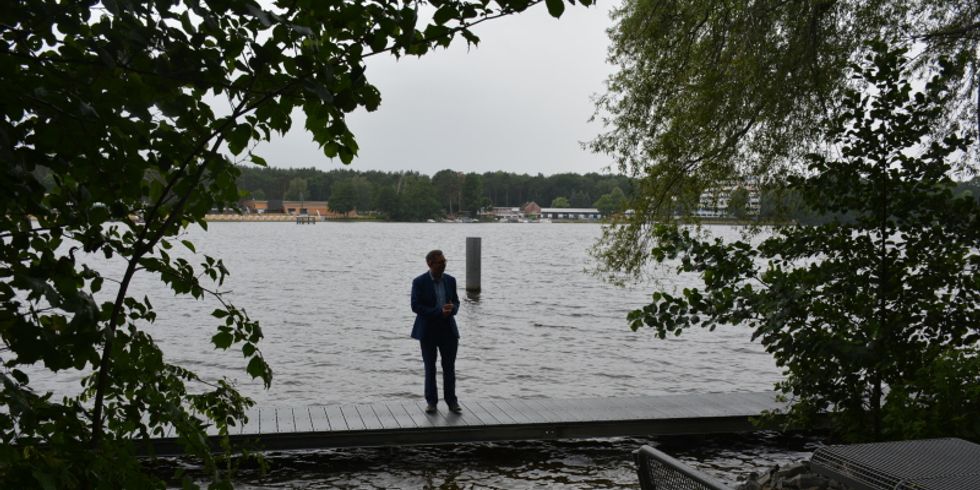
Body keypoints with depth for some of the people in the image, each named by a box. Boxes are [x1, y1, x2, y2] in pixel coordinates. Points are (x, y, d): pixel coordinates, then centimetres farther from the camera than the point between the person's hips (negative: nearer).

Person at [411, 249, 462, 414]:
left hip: (448, 329, 3)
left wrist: (452, 308, -14)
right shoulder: (419, 282, -8)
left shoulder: (450, 280, 5)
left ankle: (451, 401, 13)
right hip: (428, 331, -3)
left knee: (449, 368, 4)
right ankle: (431, 402, 15)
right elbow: (415, 306, -12)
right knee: (430, 368, 6)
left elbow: (456, 302, 12)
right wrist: (439, 312, -20)